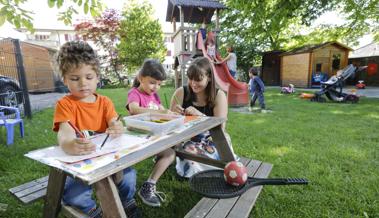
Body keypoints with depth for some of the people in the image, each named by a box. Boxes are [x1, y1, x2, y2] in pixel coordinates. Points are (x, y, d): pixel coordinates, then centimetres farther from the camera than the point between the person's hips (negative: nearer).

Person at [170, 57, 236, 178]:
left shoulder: (219, 96, -8)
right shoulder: (180, 93, -7)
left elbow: (220, 128, -16)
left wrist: (200, 115, -31)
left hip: (211, 141, 1)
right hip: (186, 140, 0)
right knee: (190, 160, -30)